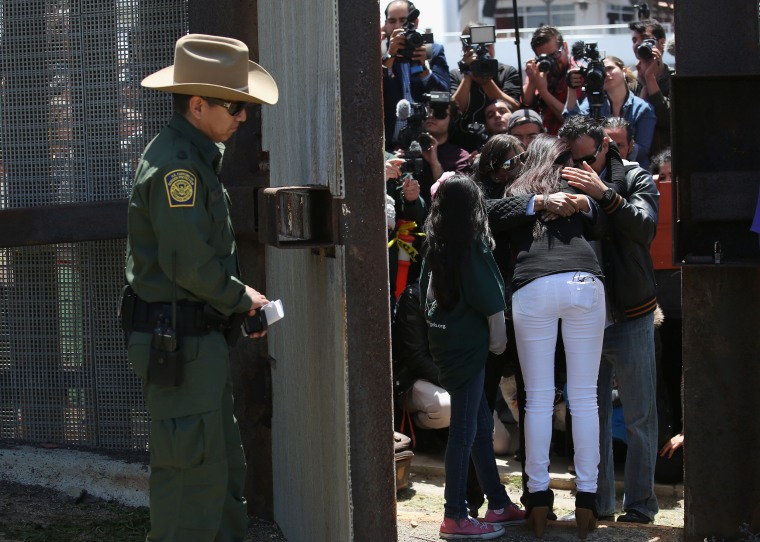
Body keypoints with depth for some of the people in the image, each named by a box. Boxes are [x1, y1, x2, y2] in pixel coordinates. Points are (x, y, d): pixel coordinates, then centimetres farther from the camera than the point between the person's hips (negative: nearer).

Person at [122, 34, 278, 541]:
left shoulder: (196, 156, 16)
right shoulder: (175, 164, -18)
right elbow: (189, 264, -22)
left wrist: (240, 301, 9)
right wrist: (241, 299, -7)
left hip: (202, 338, 11)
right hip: (179, 341, -11)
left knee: (226, 466, 16)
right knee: (194, 471, -7)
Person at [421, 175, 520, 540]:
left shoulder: (435, 243, 7)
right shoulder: (473, 243, -13)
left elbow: (425, 291, 13)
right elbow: (490, 296, -15)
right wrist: (498, 334, -6)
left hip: (442, 339, 8)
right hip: (468, 343, -8)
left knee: (482, 423, 16)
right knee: (465, 429, -5)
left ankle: (498, 503, 23)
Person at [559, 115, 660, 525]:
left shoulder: (635, 180, -2)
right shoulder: (566, 183, 4)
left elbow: (645, 228, -19)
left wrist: (605, 194, -28)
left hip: (630, 317, -2)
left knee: (639, 415, 1)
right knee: (592, 413, 9)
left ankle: (640, 503, 8)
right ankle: (599, 502, 18)